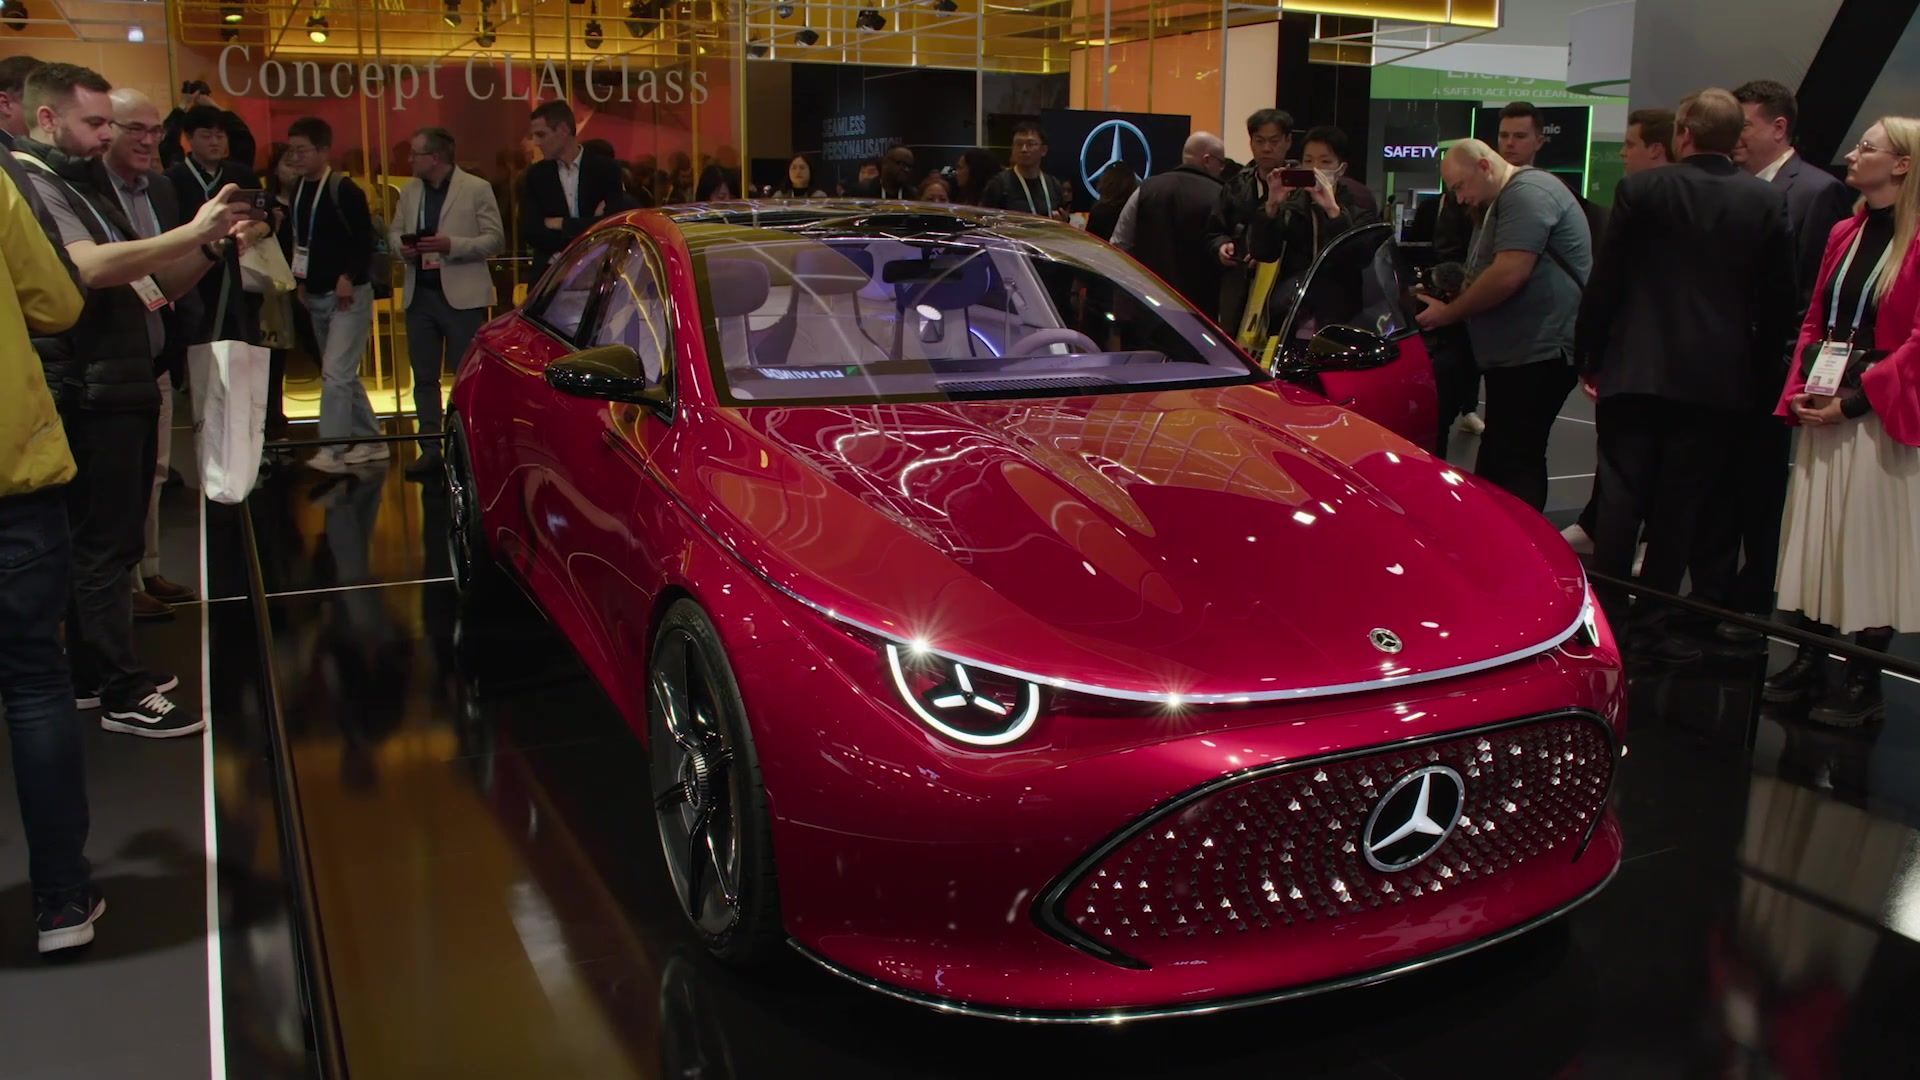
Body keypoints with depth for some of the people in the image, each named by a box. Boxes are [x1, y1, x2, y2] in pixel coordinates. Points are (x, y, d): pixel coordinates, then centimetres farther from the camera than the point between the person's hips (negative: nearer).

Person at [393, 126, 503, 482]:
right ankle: (430, 450, 15)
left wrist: (451, 245, -18)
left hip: (462, 296, -5)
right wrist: (402, 247, -4)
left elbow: (495, 239, -7)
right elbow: (394, 231, 19)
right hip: (420, 293, 6)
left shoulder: (477, 189, -4)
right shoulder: (410, 191, 11)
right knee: (424, 377, 8)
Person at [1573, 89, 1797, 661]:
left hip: (1635, 370, -1)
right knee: (1678, 505, 7)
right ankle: (1650, 622, 12)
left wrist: (1589, 356, 4)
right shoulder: (1768, 202, 0)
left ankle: (1608, 614, 9)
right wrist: (1758, 372, 12)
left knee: (1621, 496, 6)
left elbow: (1605, 281, -5)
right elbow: (1780, 299, 2)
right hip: (1717, 378, 2)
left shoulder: (1641, 189, -6)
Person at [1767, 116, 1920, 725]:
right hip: (1823, 410, 7)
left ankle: (1864, 684, 9)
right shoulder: (1844, 235, 11)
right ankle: (1811, 663, 21)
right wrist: (1800, 390, 1)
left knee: (1870, 542, 0)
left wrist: (1856, 397, -18)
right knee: (1817, 534, 11)